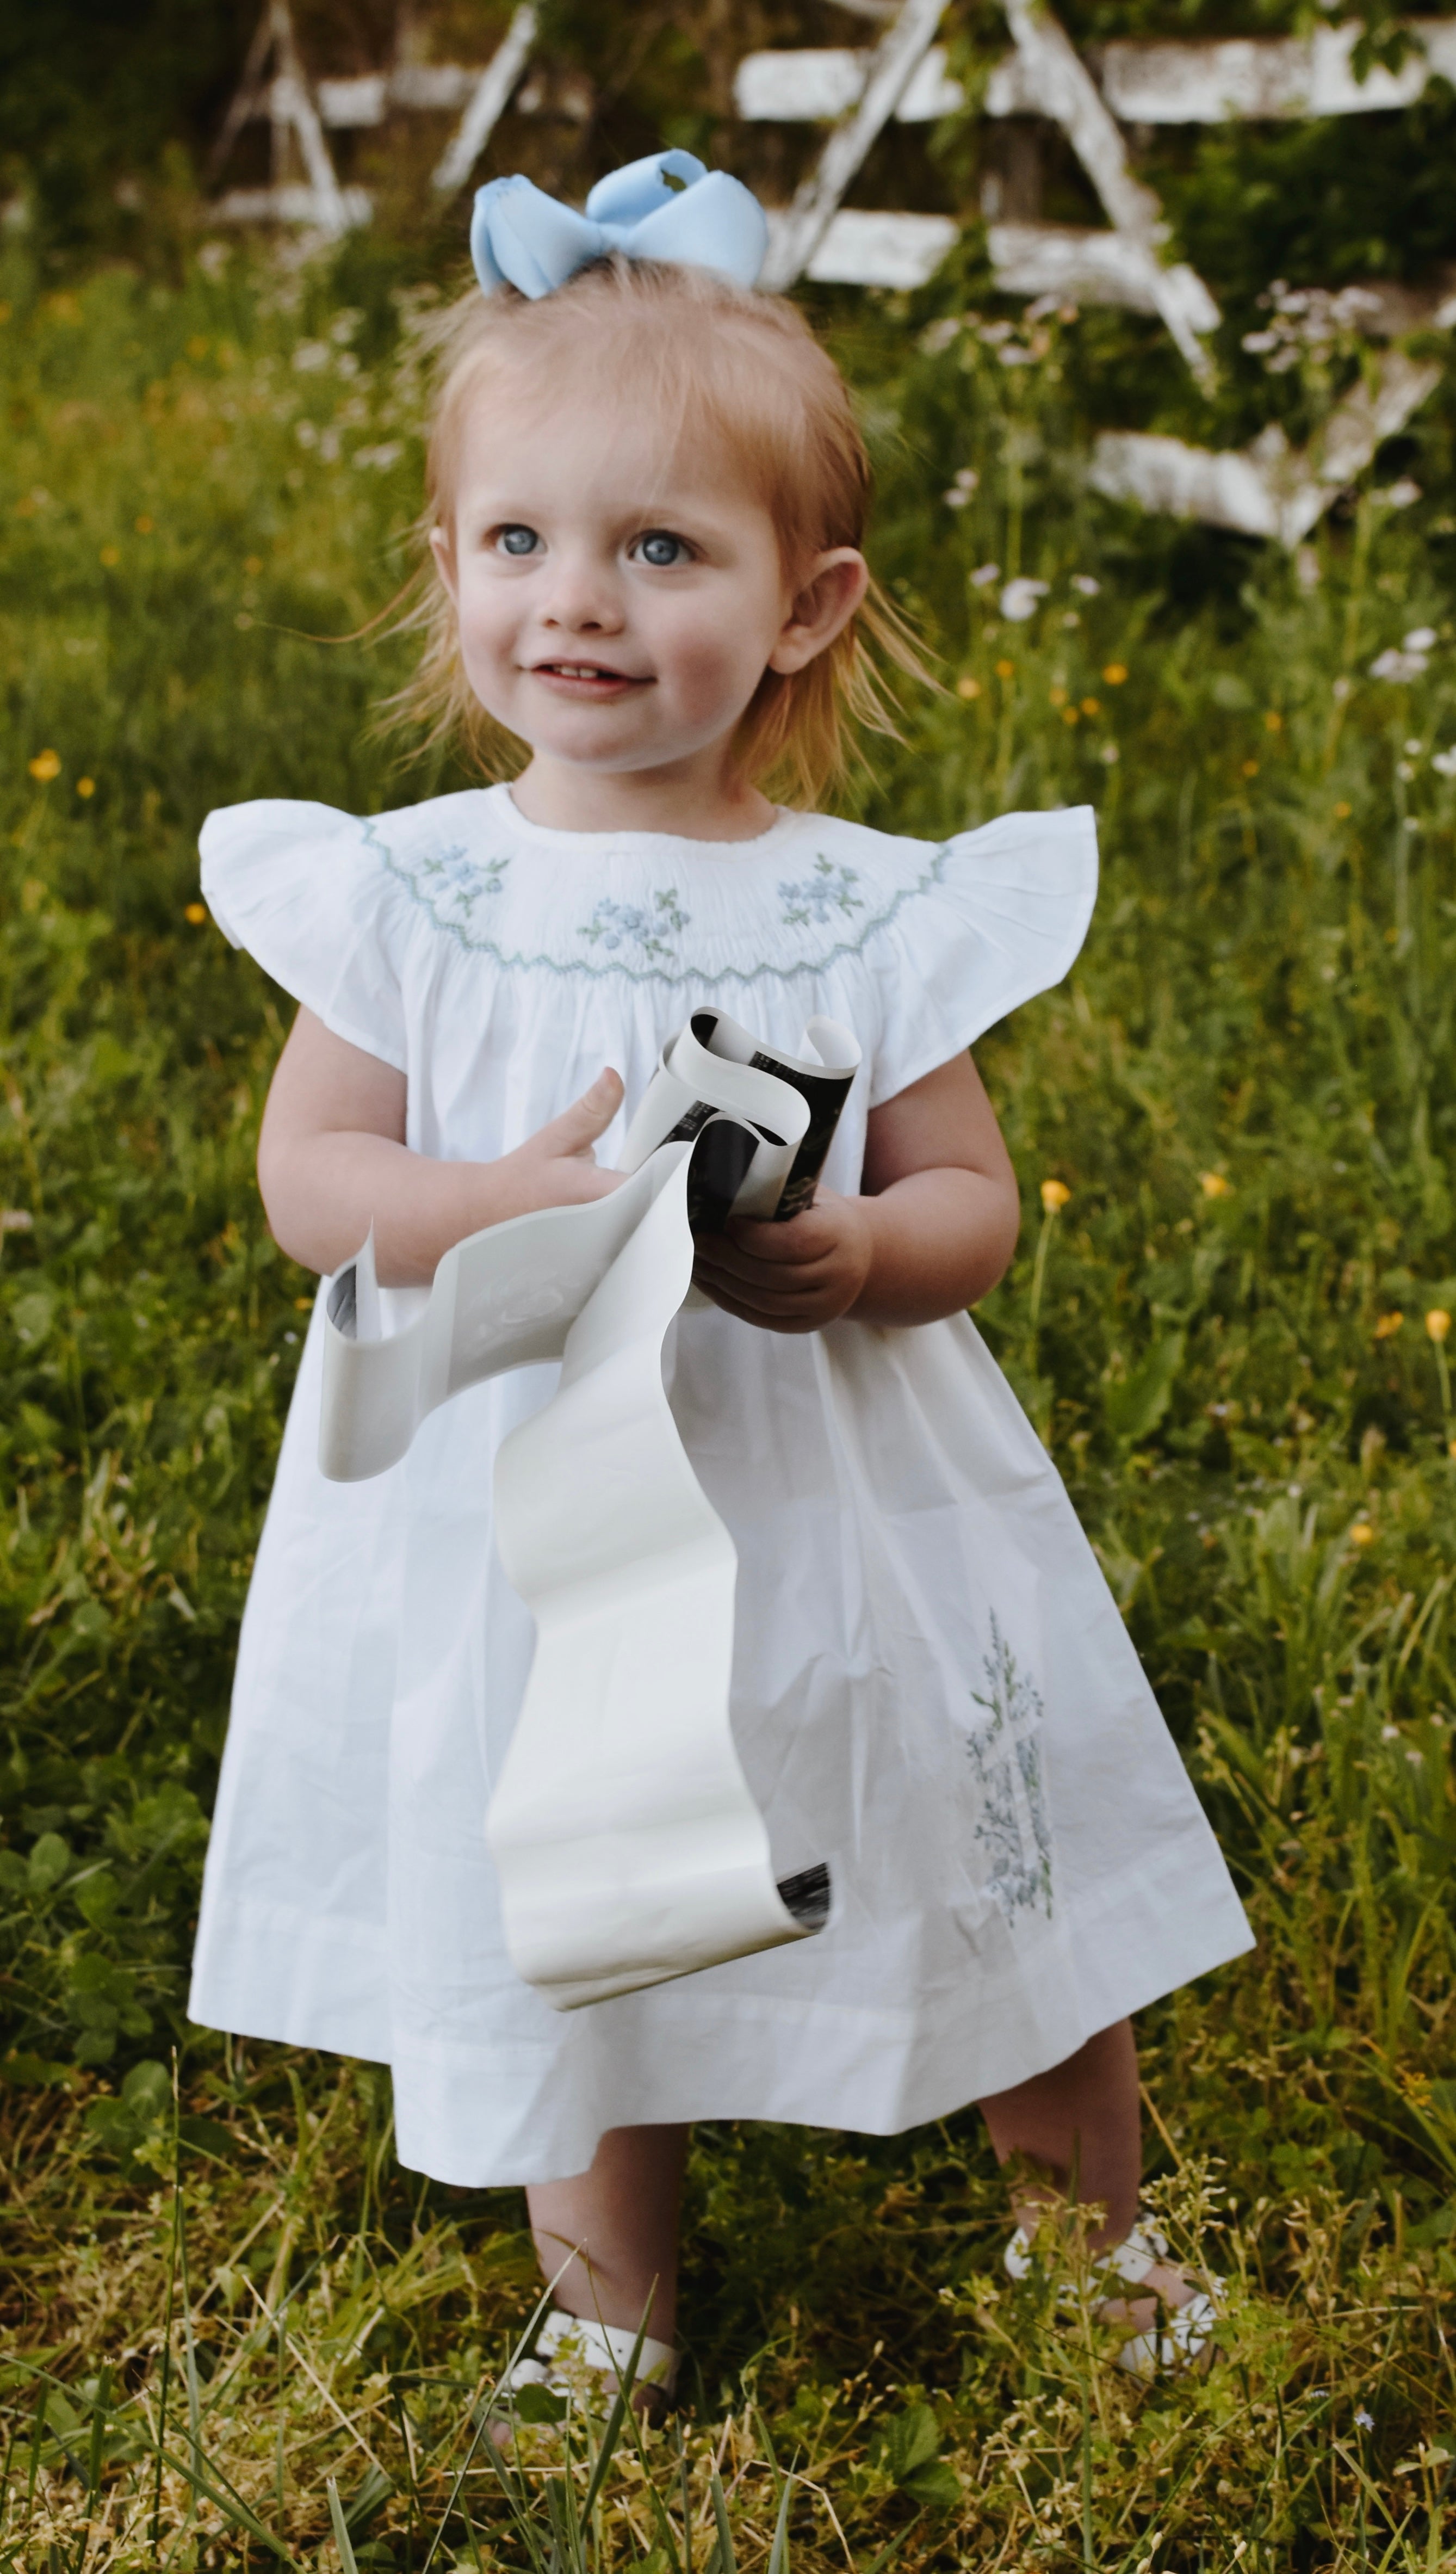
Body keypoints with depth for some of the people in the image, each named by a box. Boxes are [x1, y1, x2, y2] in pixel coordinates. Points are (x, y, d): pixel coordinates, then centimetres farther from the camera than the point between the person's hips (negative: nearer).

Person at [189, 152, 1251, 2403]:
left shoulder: (871, 916, -8)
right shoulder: (406, 892, -6)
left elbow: (974, 1204, -4)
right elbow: (307, 1174, -6)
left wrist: (858, 1252, -26)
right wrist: (506, 1200, -25)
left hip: (833, 1518, 0)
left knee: (1010, 1904, 14)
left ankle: (1098, 2222, 45)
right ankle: (608, 2306, 43)